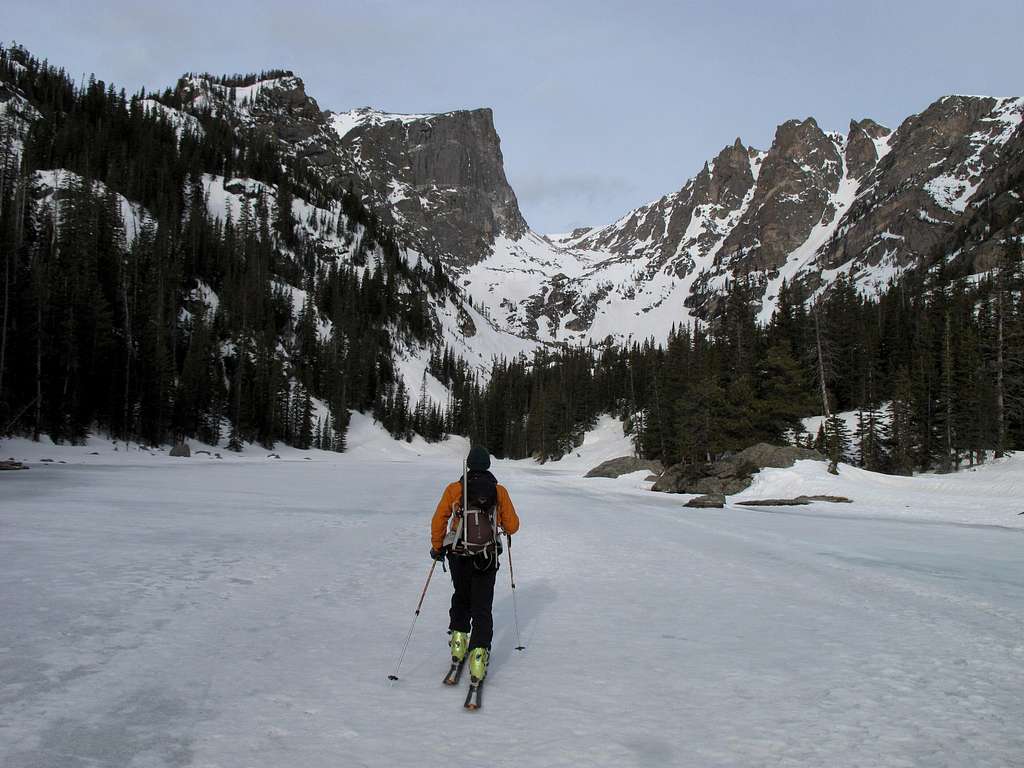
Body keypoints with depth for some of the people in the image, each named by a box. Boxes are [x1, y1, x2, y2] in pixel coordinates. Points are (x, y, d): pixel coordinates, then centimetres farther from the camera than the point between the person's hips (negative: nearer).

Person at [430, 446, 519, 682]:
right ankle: (478, 654, -5)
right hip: (487, 559, 0)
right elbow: (512, 526, 2)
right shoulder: (499, 491, -2)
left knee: (461, 598, 26)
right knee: (482, 608, 7)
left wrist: (437, 547, 11)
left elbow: (438, 521, -4)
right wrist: (502, 523, 25)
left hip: (458, 556, 0)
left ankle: (459, 637, 17)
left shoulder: (454, 489, -5)